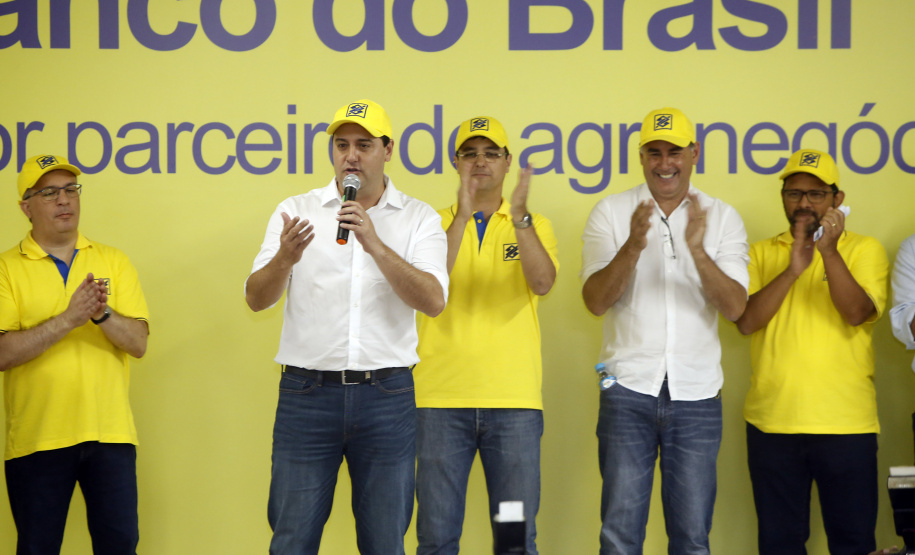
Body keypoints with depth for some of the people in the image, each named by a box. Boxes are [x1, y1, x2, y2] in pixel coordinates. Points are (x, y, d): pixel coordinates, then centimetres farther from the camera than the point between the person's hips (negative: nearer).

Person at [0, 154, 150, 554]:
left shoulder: (114, 262, 8)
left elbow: (139, 343, 0)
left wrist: (102, 314, -19)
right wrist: (69, 318, -20)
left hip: (109, 432, 2)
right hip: (36, 439, -1)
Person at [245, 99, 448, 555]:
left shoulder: (419, 219, 5)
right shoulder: (296, 211, 7)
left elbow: (433, 301, -9)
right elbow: (256, 298, 0)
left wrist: (375, 245, -20)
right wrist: (285, 259, -22)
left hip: (386, 397, 0)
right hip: (307, 393, 0)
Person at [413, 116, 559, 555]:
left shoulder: (533, 225, 9)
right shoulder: (436, 223, 8)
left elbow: (542, 283, -10)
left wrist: (520, 217, -21)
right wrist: (462, 217, -18)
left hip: (515, 402, 0)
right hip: (442, 399, 0)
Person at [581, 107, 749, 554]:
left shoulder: (722, 218, 5)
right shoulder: (610, 212, 3)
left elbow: (735, 307, -6)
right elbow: (596, 301, -7)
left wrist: (698, 251, -22)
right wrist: (632, 248, -24)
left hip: (697, 392, 1)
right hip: (629, 388, -1)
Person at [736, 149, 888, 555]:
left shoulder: (864, 249, 5)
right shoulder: (762, 254, 10)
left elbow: (857, 313, -12)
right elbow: (746, 321, -5)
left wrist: (829, 251, -22)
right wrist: (793, 269, -15)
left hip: (846, 423, -2)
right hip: (772, 421, 2)